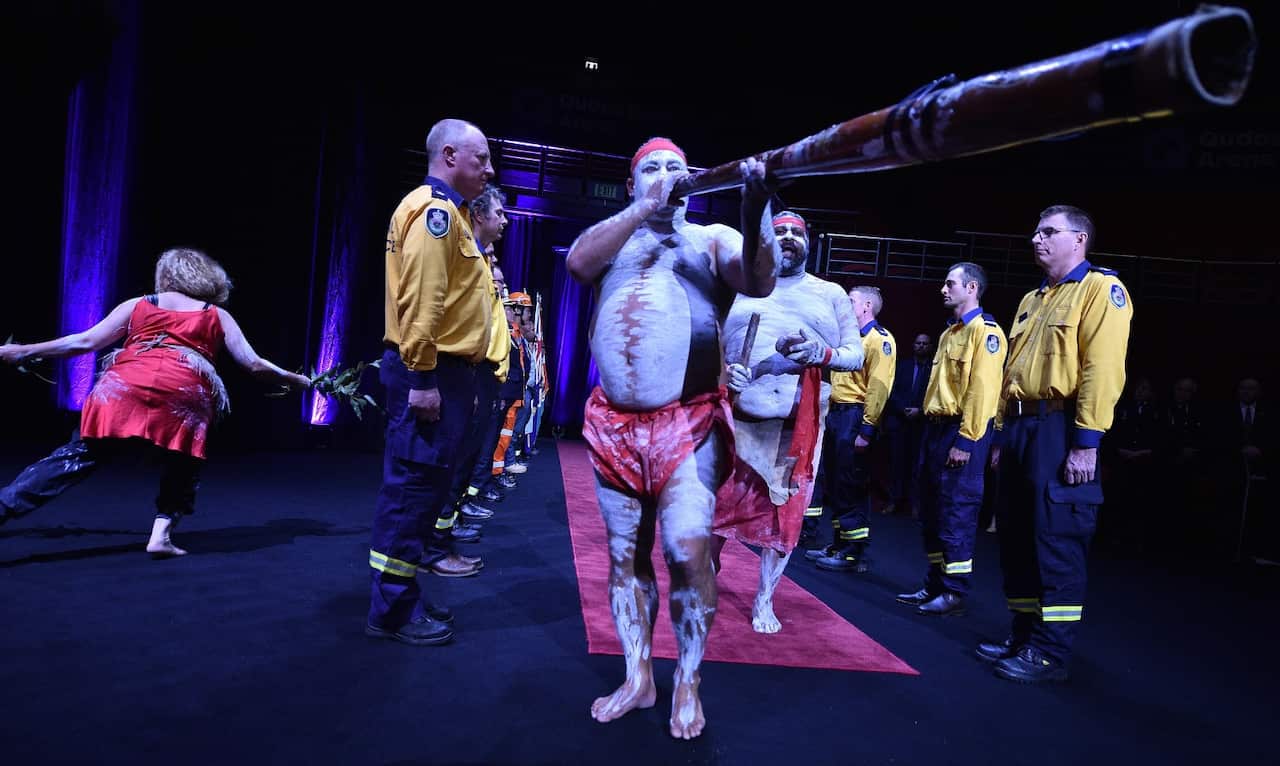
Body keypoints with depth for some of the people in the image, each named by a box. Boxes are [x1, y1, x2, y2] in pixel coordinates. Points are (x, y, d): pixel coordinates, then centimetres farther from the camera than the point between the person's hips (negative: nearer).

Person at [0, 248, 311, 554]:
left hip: (124, 385, 1)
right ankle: (161, 536, 9)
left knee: (78, 455, 7)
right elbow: (254, 364, 16)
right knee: (182, 469, 19)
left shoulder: (138, 305, 24)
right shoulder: (218, 316, 22)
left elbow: (85, 342, 20)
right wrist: (295, 380, 30)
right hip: (185, 395, -1)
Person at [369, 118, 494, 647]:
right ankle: (394, 610, 3)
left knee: (423, 483, 16)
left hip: (444, 370, 10)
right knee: (414, 484, -5)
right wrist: (422, 377, -25)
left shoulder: (448, 212, 22)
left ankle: (410, 558, 28)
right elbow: (421, 298, -22)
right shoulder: (434, 209, -11)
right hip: (430, 371, -10)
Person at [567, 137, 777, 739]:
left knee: (688, 550, -11)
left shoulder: (712, 238, 8)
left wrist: (756, 209, -27)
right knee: (624, 551, 9)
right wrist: (644, 208, -12)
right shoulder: (614, 236, 14)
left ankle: (687, 682, 11)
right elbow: (577, 262, -8)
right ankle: (638, 678, 25)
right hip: (614, 421, 3)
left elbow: (758, 282, -11)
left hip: (688, 421, -3)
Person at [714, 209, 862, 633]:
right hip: (736, 418, 0)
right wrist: (723, 370, -13)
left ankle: (764, 601, 20)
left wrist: (823, 353, -14)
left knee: (784, 515, 4)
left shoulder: (831, 294, 11)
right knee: (718, 504, 3)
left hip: (797, 428, 0)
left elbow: (856, 355, 7)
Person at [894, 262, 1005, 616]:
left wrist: (965, 440, -21)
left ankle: (955, 593, 4)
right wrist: (931, 429, 17)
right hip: (935, 427, 10)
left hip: (961, 432, -10)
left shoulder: (985, 331, -9)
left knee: (957, 513, -5)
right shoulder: (949, 333, 20)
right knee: (931, 511, 13)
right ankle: (934, 585, 22)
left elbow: (982, 389, -17)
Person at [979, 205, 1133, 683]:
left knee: (1057, 543, -4)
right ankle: (1023, 637, 23)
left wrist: (1086, 443, -21)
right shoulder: (1033, 300, 22)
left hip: (1059, 431, -9)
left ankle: (1051, 653, 5)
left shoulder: (1101, 289, -4)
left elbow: (1102, 370, -15)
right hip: (1021, 429, 9)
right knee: (1016, 539, 12)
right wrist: (1002, 435, 17)